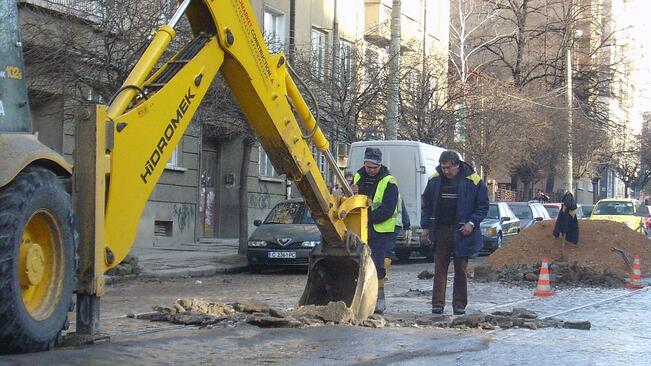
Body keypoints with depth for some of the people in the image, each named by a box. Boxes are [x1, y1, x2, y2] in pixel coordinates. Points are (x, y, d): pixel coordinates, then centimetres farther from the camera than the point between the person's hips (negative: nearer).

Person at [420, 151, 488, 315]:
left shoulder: (473, 181, -6)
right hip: (441, 230, 2)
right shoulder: (435, 180, 2)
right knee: (440, 268, 3)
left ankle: (459, 304, 12)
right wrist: (426, 227, 4)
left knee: (461, 269, 5)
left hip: (462, 232, -2)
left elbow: (483, 205, -1)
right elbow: (427, 204, 9)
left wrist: (472, 223, -13)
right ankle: (438, 303, 4)